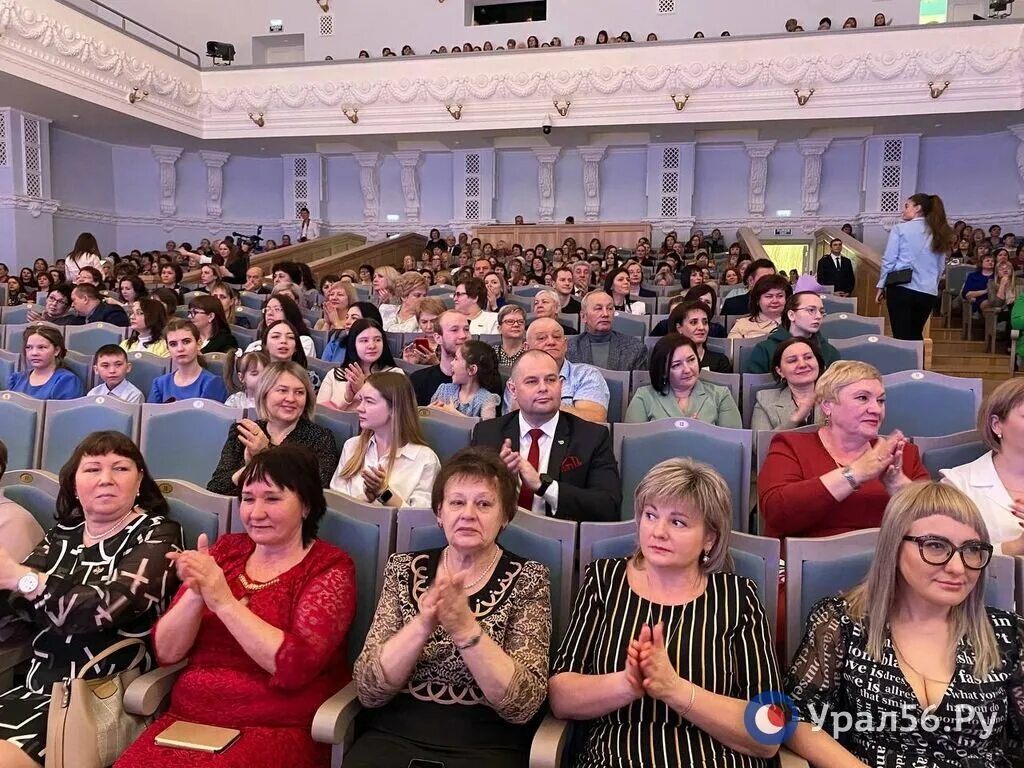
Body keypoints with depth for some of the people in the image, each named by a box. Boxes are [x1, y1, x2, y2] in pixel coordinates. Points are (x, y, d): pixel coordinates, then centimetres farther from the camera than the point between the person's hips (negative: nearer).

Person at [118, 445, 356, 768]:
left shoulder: (330, 567, -6)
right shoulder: (226, 549, 7)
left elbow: (294, 665, -20)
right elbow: (166, 652, 3)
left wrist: (223, 601, -20)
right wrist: (195, 595, -15)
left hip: (277, 730, -4)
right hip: (189, 719, 4)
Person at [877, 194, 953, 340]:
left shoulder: (900, 228, -1)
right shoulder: (939, 234, 14)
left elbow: (889, 260, -4)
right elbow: (940, 267, 15)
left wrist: (881, 286, 4)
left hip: (901, 288, -5)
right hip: (927, 292, 5)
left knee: (901, 336, -3)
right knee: (915, 335, 17)